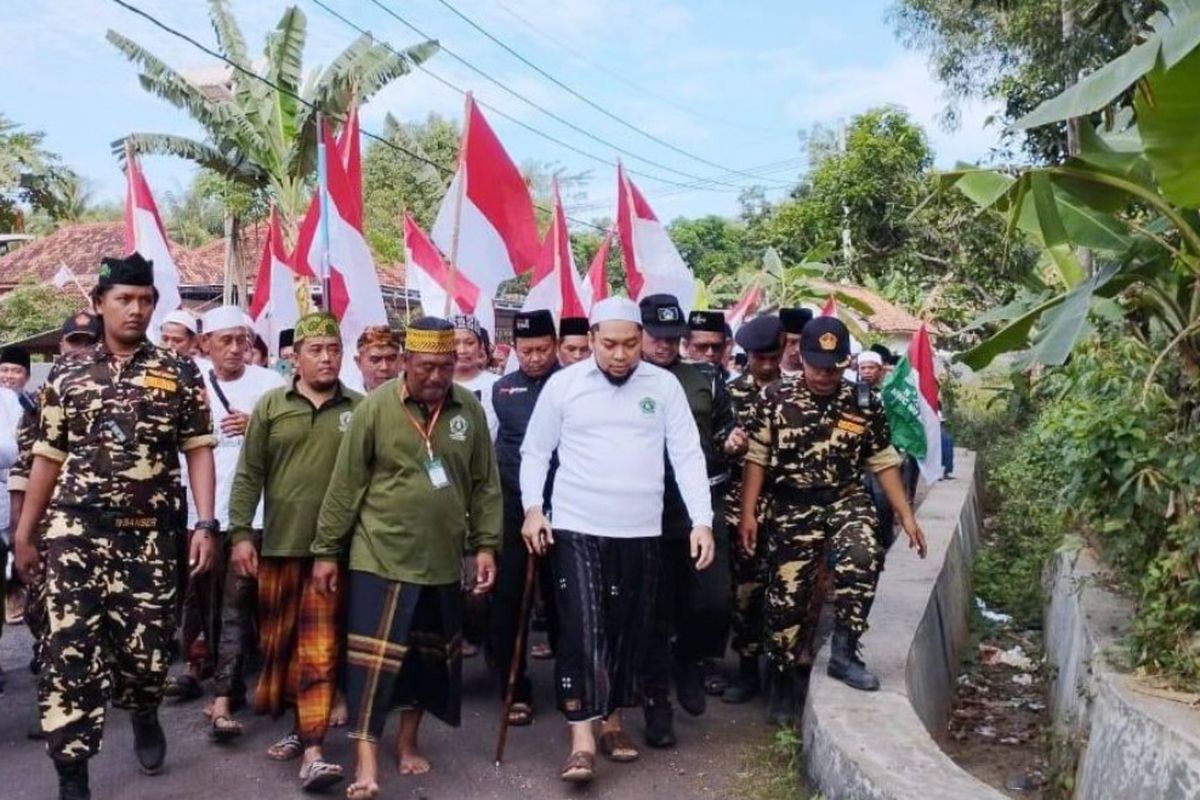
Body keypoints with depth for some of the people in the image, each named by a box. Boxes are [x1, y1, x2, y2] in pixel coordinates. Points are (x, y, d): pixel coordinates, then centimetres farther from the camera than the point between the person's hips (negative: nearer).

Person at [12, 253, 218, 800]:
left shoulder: (180, 373, 3)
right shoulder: (67, 374, 7)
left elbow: (199, 450, 1)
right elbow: (47, 457, 10)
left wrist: (206, 524, -8)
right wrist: (25, 533, 9)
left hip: (148, 534, 0)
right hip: (74, 530, 1)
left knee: (147, 647, 5)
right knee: (71, 651, -2)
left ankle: (144, 718, 39)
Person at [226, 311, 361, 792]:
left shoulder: (359, 409, 3)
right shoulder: (271, 405, 5)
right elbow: (249, 475, 4)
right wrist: (241, 534, -3)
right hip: (278, 544, 2)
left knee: (320, 648, -3)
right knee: (278, 639, 12)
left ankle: (312, 750, -2)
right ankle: (299, 724, 31)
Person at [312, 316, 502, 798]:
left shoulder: (470, 409, 0)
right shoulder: (375, 407, -9)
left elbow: (485, 484, 6)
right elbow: (346, 485, -6)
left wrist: (486, 544, 2)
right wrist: (326, 550, -4)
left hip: (443, 560, 4)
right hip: (381, 556, -4)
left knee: (429, 656, 15)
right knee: (374, 657, -2)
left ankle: (408, 743, 33)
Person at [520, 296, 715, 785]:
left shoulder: (664, 386, 1)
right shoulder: (563, 384, 0)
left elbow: (688, 456, -1)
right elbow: (535, 452, 5)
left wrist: (702, 520, -9)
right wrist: (533, 508, -7)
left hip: (640, 533, 2)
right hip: (576, 529, -2)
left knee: (627, 631, 11)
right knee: (582, 631, -5)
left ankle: (612, 721, 28)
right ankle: (582, 738, 0)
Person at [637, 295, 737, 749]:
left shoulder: (705, 379, 8)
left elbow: (723, 425, 19)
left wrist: (730, 439, -1)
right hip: (647, 513, -2)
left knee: (714, 602, -3)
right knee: (656, 609, 5)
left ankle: (688, 660, 29)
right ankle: (656, 700, 20)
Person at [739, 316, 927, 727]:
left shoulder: (865, 404, -1)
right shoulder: (774, 398, -5)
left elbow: (884, 462, 6)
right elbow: (756, 458, -3)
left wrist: (907, 516, 3)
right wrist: (748, 512, -8)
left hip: (848, 500, 0)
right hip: (794, 509, 0)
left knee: (861, 558, -30)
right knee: (787, 595, 3)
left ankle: (844, 652, -10)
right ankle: (789, 678, 26)